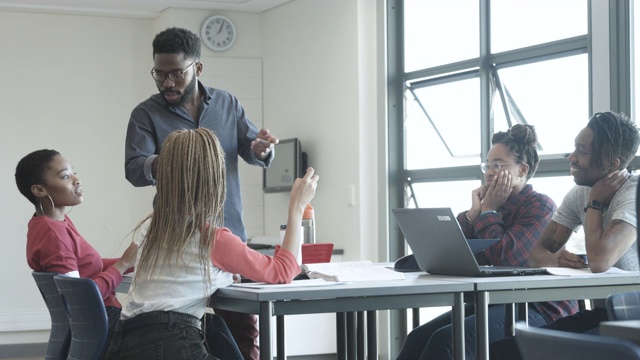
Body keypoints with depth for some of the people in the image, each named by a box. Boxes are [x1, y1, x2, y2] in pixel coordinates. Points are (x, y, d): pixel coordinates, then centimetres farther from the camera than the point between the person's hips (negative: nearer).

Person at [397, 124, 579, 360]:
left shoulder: (540, 206, -6)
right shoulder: (492, 202, 15)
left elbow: (504, 256, -20)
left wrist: (488, 211, -6)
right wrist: (474, 212, -2)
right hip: (494, 301, 8)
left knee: (445, 341, -28)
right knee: (418, 338, -14)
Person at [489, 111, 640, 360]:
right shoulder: (579, 193, 6)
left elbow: (599, 261, -30)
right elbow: (536, 254, 6)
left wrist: (595, 203, -14)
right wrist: (554, 260, -18)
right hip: (599, 314, 7)